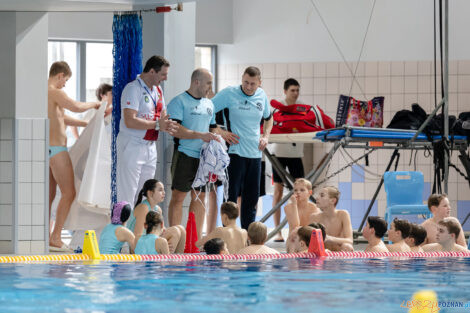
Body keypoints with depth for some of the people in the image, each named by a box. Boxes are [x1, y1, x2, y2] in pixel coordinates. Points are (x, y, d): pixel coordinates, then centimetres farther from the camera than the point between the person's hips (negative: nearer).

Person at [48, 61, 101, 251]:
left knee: (50, 194, 12)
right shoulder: (55, 93, -14)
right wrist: (94, 104, -10)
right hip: (56, 149, -10)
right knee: (69, 193, -7)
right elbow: (76, 107, -30)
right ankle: (55, 238, -11)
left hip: (47, 149, 10)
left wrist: (87, 124, 24)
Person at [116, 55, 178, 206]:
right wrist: (157, 125, -22)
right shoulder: (133, 89, -14)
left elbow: (162, 117, 20)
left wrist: (167, 125, -5)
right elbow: (130, 121, -23)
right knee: (127, 198, -8)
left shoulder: (157, 90, 14)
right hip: (132, 147, -9)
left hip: (150, 147, 9)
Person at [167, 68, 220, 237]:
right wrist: (200, 135, -19)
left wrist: (214, 138, 4)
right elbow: (175, 129, -17)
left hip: (204, 157, 7)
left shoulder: (209, 104, 18)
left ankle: (197, 240, 14)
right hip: (184, 155, -7)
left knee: (200, 197, 9)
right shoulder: (179, 102, -6)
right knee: (178, 196, -6)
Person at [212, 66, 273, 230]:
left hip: (255, 153, 5)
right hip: (235, 152, -5)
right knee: (231, 195, -5)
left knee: (252, 197, 10)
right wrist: (220, 133, -14)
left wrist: (265, 136, 10)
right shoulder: (229, 93, -8)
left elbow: (268, 118, 26)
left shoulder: (262, 96, 8)